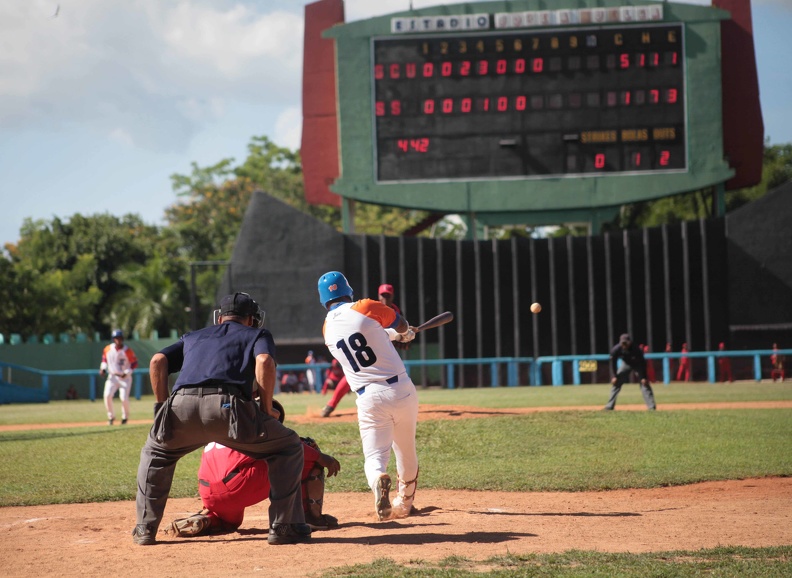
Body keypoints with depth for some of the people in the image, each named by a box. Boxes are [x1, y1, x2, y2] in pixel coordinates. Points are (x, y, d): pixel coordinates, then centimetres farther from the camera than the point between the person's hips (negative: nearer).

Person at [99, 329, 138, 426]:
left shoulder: (127, 351, -13)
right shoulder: (107, 349, -3)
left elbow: (134, 363, -7)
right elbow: (104, 359, 16)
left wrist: (126, 373, -17)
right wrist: (103, 368, -1)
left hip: (125, 378, -3)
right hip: (112, 376, 3)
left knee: (124, 398, -13)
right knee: (107, 395, -15)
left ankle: (125, 417, 15)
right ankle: (111, 416, 3)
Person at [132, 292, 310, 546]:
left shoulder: (193, 337, 36)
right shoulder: (256, 334, 27)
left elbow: (158, 361, 19)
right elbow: (264, 361, 3)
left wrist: (163, 407, 23)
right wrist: (266, 409, 9)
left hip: (181, 407, 4)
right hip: (227, 406, -3)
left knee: (155, 453, 35)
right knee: (289, 447, 17)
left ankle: (145, 528, 27)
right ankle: (283, 527, 9)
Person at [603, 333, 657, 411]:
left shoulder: (636, 349, -36)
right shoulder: (616, 349, -29)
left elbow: (643, 363, -28)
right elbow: (613, 363, -15)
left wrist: (644, 377, -31)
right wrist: (614, 376, -20)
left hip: (638, 365, -3)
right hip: (626, 364, 3)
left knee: (645, 383, -16)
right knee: (616, 382, -5)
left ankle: (651, 406, -17)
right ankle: (610, 405, 0)